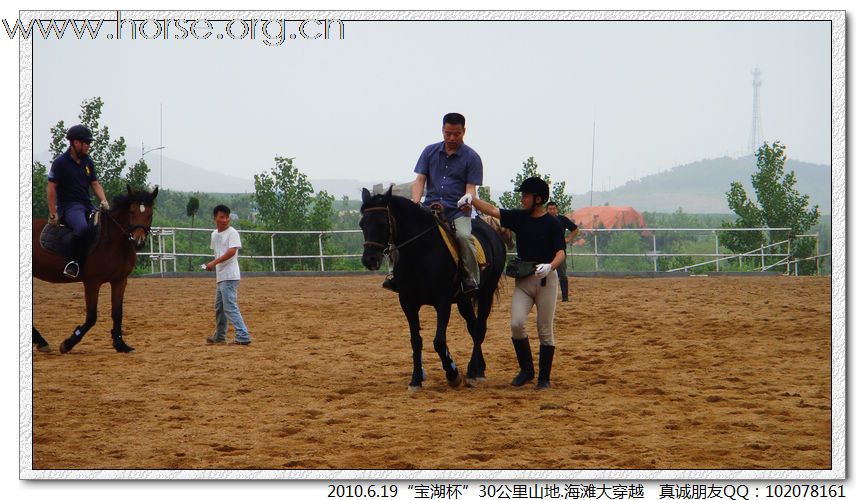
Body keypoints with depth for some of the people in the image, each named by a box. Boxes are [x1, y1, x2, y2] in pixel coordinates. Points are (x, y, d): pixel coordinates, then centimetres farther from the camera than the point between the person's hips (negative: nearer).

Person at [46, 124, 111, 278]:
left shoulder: (88, 162, 14)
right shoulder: (60, 162, -6)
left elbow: (95, 184, 16)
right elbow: (51, 188, -7)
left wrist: (103, 201, -4)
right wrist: (53, 214, -12)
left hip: (88, 205, 8)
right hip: (69, 206, -8)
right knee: (82, 227, -37)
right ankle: (75, 263, -27)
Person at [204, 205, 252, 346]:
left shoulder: (232, 233, -10)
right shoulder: (214, 235, 15)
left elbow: (232, 251, -23)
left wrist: (214, 262, -29)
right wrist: (212, 265, 10)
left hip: (230, 277, -9)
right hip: (220, 276, 9)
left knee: (230, 307, -15)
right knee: (219, 307, 19)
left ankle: (243, 337, -18)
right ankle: (219, 337, 32)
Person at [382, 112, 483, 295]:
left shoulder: (472, 157, 3)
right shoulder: (430, 151, 11)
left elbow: (471, 187, -2)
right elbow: (420, 180, 8)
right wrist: (415, 203, -11)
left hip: (458, 211, -3)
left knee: (463, 236, -32)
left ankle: (471, 281, -20)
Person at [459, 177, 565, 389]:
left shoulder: (552, 224, -7)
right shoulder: (519, 217, 7)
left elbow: (561, 252, -15)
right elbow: (492, 210, 3)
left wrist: (550, 266, -34)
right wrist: (472, 199, -12)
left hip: (545, 280, -4)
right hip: (523, 280, 4)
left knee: (545, 330, 1)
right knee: (516, 324, -11)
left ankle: (544, 377, 12)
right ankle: (526, 369, 7)